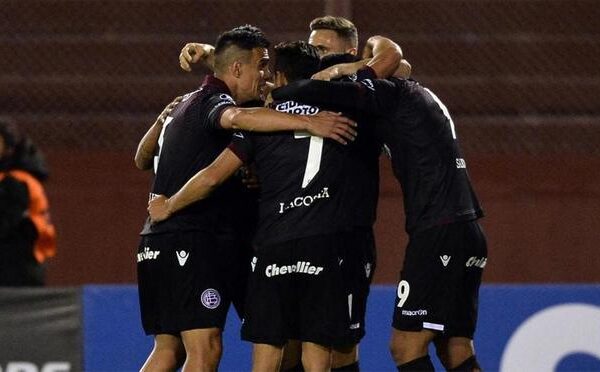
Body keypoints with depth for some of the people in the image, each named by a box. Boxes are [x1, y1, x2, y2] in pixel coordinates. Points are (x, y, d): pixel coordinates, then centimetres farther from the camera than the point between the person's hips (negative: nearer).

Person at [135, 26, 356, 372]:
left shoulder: (187, 104, 22)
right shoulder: (210, 102, -9)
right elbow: (237, 117, -33)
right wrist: (309, 122, -37)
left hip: (159, 241, 10)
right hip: (192, 244, -10)